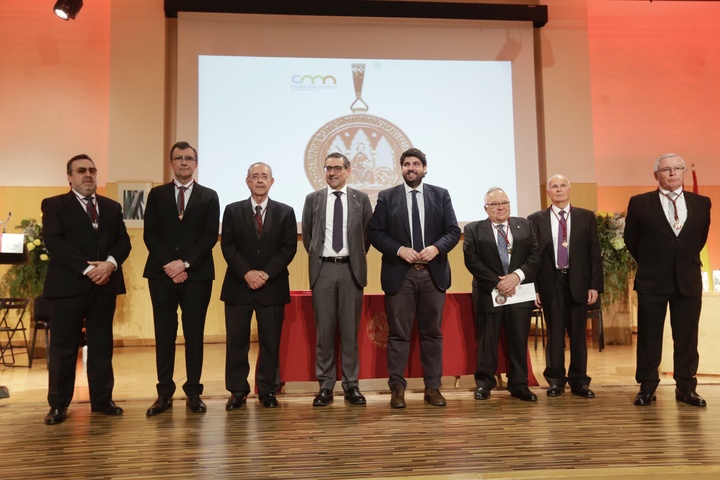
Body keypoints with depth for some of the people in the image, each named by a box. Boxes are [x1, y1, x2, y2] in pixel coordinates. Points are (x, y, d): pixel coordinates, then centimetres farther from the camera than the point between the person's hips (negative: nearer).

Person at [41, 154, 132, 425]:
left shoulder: (112, 207, 16)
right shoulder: (54, 205, 3)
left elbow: (123, 242, 8)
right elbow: (53, 242, -10)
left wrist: (110, 263, -13)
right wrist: (87, 268, -18)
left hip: (105, 285, 4)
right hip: (68, 286, -3)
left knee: (102, 345, 9)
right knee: (63, 347, 2)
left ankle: (102, 399, 18)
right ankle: (58, 405, 14)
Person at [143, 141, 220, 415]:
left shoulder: (209, 196, 7)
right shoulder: (157, 195, 10)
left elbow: (210, 235, -2)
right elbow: (150, 234, 3)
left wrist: (186, 263, -12)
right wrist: (168, 265, -10)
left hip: (197, 274, -1)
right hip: (162, 273, 1)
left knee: (194, 334, 3)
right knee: (164, 334, 5)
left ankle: (193, 393, 11)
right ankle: (164, 393, 13)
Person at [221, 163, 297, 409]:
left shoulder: (285, 212, 8)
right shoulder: (232, 210, 8)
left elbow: (289, 248, 0)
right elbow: (228, 246, 1)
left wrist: (267, 273, -12)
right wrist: (247, 273, -12)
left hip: (273, 286, 0)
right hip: (239, 285, 0)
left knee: (271, 342, 4)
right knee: (236, 341, 3)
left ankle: (267, 391, 15)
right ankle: (237, 391, 14)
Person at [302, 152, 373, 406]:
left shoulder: (361, 199, 5)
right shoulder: (313, 199, 7)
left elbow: (368, 233, 10)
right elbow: (306, 234, 13)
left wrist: (357, 258, 7)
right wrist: (315, 256, 9)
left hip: (351, 269, 0)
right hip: (322, 269, 1)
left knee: (350, 329, 4)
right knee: (324, 329, 4)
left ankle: (351, 385, 14)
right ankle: (325, 386, 12)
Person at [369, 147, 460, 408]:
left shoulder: (441, 195, 8)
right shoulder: (386, 197, 5)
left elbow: (453, 231, 4)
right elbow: (376, 233, 0)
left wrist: (436, 248, -14)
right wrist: (399, 250, -14)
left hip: (433, 273, 2)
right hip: (399, 274, -1)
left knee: (432, 332, 8)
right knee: (399, 333, 2)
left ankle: (433, 387, 17)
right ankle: (397, 388, 10)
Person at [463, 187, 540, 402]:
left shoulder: (525, 226, 11)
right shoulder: (473, 229, 3)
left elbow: (535, 256, 3)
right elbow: (472, 261, -7)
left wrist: (517, 275, -12)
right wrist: (497, 282, -14)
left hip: (520, 292, 2)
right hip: (488, 293, -2)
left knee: (519, 341, 7)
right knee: (487, 342, 3)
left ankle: (519, 385, 18)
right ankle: (484, 384, 15)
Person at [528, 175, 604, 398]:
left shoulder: (586, 217, 7)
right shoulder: (536, 220, 4)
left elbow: (594, 253, 5)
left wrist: (595, 285, -2)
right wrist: (534, 287, -3)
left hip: (578, 282, 1)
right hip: (550, 282, -1)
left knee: (578, 333, 7)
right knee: (554, 333, 5)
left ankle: (579, 381, 18)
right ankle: (555, 380, 16)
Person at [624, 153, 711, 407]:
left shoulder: (701, 203, 6)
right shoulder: (639, 203, -2)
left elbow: (700, 238, 16)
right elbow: (631, 240, 7)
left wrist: (686, 262, 14)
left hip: (688, 280, 2)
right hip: (652, 281, -2)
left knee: (686, 337, 7)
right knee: (649, 337, 4)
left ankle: (686, 388, 19)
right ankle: (647, 388, 13)